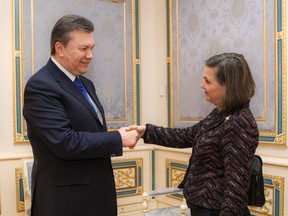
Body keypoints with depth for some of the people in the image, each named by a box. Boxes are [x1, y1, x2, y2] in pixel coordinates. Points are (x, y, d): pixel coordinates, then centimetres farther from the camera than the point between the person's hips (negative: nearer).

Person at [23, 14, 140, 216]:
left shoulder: (86, 84, 11)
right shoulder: (40, 86, -16)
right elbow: (64, 142, -24)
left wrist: (117, 137, -2)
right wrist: (118, 139, -17)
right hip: (65, 198, -8)